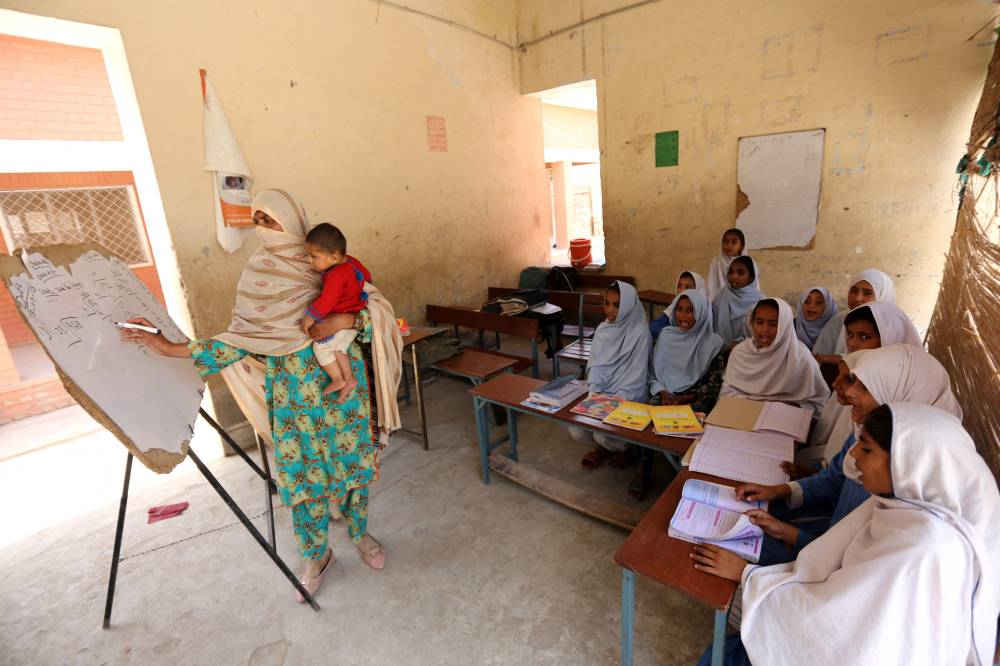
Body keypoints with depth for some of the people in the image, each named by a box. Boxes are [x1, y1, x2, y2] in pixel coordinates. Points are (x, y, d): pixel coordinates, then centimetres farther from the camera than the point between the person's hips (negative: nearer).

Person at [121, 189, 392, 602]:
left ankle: (361, 534, 36)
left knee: (352, 461, 10)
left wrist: (346, 320, -23)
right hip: (293, 391, 1)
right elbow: (243, 336, -1)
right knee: (301, 472, 7)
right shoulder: (258, 273, 3)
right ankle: (316, 555, 30)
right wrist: (173, 349, -8)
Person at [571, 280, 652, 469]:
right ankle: (604, 447, 21)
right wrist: (594, 394, -13)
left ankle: (625, 448, 14)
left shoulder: (639, 333, -15)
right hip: (602, 393, 5)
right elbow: (595, 365, 2)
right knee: (576, 431, -14)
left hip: (628, 399, -5)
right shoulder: (602, 329, 3)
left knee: (603, 434, -24)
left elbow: (635, 379, -15)